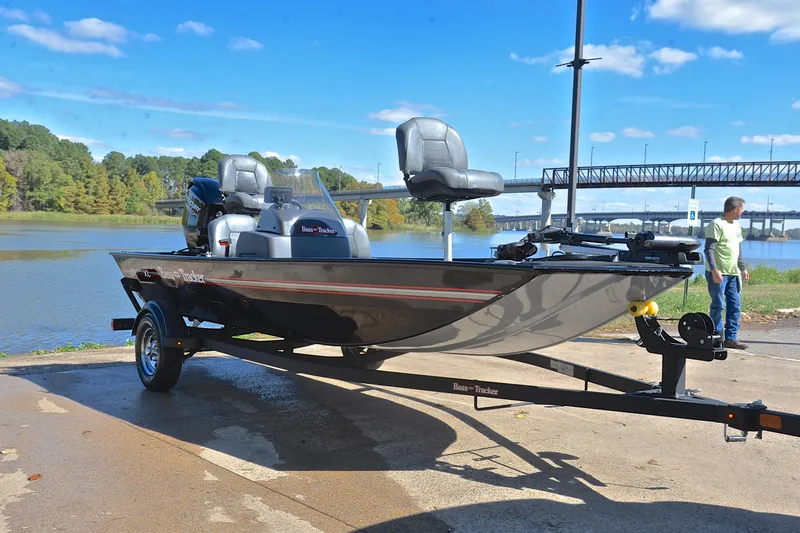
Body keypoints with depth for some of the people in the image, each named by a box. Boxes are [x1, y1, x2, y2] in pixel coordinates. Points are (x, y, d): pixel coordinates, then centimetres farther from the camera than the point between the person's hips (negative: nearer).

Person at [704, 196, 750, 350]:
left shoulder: (736, 226, 16)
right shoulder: (717, 225, -11)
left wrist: (743, 268, 22)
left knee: (735, 306, 7)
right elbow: (709, 249, -17)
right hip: (718, 274, -8)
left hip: (733, 273, 8)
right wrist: (714, 270, -24)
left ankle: (731, 338, 14)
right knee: (718, 305, -4)